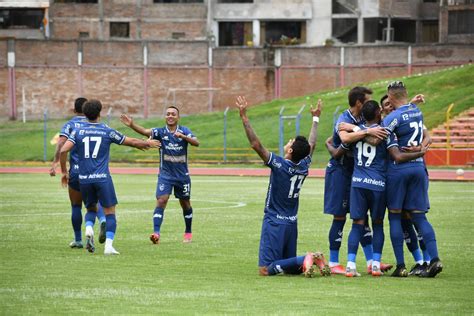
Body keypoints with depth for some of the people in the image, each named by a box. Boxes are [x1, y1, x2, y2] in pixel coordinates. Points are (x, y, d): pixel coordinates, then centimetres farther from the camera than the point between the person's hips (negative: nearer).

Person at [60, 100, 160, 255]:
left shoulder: (78, 131, 3)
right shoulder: (107, 131, -1)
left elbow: (64, 150, -7)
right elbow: (132, 142, 9)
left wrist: (64, 171, 4)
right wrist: (147, 144, 27)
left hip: (84, 178, 3)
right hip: (102, 178, -3)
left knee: (91, 208, 22)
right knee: (110, 212, 4)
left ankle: (89, 229, -8)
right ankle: (108, 246, -9)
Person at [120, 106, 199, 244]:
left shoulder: (184, 131, -2)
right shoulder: (160, 132, -6)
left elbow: (196, 142, -17)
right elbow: (145, 131, -24)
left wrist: (182, 136, -34)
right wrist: (132, 125, -43)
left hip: (182, 175, 1)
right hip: (165, 174, -1)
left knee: (185, 204, 14)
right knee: (161, 201, -17)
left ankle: (188, 233, 32)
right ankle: (156, 233, -23)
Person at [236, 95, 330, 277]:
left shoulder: (279, 165, -16)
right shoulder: (304, 166, 2)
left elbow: (256, 144, -22)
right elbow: (312, 144, 20)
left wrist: (244, 117, -20)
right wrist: (315, 119, 33)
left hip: (274, 223, -7)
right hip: (292, 223, 7)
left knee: (265, 270, -10)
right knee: (290, 268, 17)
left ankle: (305, 260, -26)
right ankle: (314, 259, -10)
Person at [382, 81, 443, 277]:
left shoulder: (394, 117, -12)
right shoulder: (417, 112, 10)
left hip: (398, 167, -6)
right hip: (419, 167, 6)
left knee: (395, 216, 3)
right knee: (419, 216, 7)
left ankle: (400, 266, -1)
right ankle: (434, 259, -9)